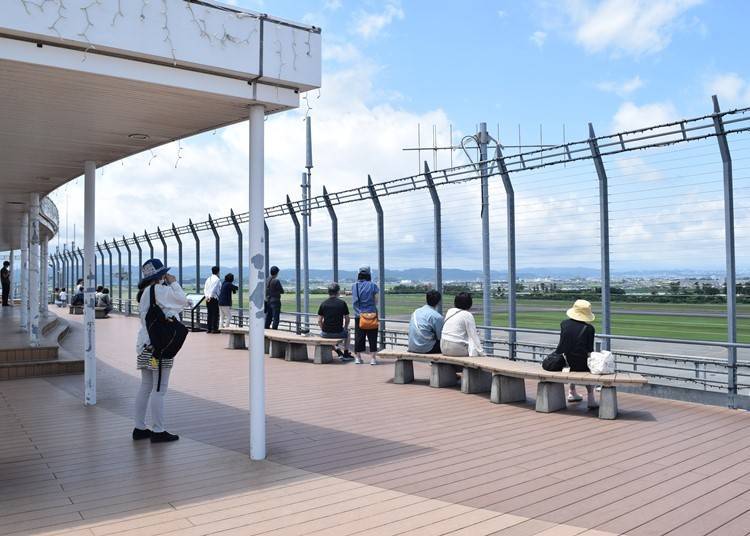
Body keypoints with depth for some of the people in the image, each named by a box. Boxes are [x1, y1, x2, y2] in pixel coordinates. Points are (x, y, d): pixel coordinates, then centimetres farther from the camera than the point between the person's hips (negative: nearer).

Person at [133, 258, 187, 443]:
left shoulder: (145, 292, 15)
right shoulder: (160, 290, -13)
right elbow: (182, 300, -8)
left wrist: (169, 284, 15)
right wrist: (174, 283, 2)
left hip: (146, 346, 9)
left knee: (145, 387, 14)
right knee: (159, 389, -4)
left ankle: (140, 428, 20)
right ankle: (158, 431, 1)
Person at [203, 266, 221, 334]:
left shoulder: (208, 279, 14)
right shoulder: (217, 279, -10)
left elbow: (205, 289, 12)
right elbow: (214, 289, -17)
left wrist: (207, 296, 5)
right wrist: (210, 297, -12)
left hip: (207, 299, 7)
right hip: (214, 299, -7)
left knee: (210, 314, 11)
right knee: (215, 314, -2)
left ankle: (209, 328, 12)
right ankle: (214, 329, -3)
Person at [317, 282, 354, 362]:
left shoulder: (323, 304, -1)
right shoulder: (342, 303, -3)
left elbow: (319, 321, 1)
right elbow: (347, 319, 6)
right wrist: (345, 328, 24)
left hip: (326, 333, 0)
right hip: (339, 333, 0)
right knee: (347, 332, 34)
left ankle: (339, 352, 28)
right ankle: (346, 354, 35)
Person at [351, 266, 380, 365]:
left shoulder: (354, 286, 1)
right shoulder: (373, 285, -5)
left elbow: (354, 302, 2)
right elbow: (376, 300, -3)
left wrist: (359, 312, 9)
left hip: (359, 315, 2)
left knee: (359, 336, 10)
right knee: (372, 336, 5)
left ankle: (357, 357, 15)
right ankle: (372, 358, 3)